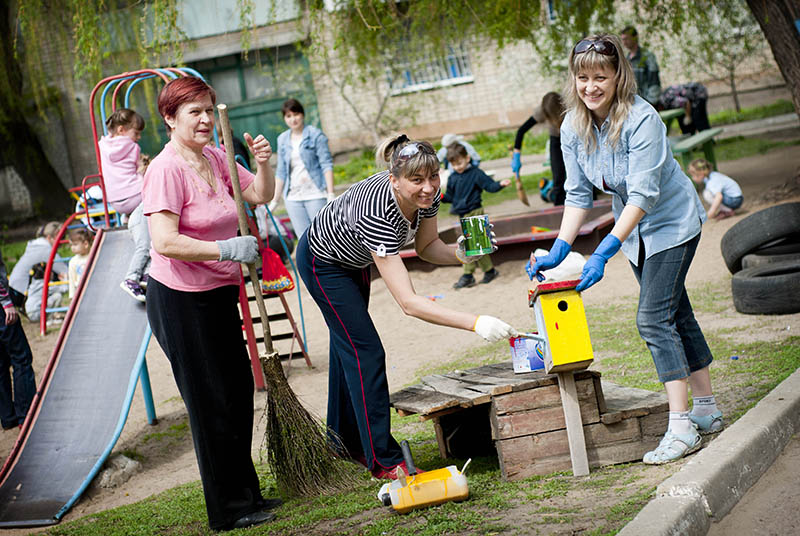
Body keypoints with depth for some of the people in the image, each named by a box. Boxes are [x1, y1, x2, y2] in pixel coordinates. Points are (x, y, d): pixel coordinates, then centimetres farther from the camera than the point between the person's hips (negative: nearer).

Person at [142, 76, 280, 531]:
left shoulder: (216, 159, 4)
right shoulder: (166, 169, -20)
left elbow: (261, 195, 13)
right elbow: (164, 242, -28)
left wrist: (263, 164, -7)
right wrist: (227, 249, -29)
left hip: (218, 293, 8)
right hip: (181, 301, -8)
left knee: (239, 392, 16)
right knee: (212, 403, 2)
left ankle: (245, 493, 32)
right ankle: (228, 511, 16)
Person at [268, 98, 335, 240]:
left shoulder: (315, 135, 0)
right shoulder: (282, 140, 13)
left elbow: (326, 164, -4)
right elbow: (281, 172, 16)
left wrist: (331, 194, -13)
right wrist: (274, 201, 13)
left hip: (315, 194, -4)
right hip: (293, 197, 4)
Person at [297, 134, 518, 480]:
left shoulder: (427, 195, -26)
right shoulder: (376, 214, -46)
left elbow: (426, 247, -6)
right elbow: (408, 302, -49)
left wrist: (459, 254, -28)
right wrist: (475, 323, -54)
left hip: (354, 259, 8)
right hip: (323, 263, -8)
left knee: (348, 345, 20)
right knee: (366, 352, -10)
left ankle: (346, 441, 38)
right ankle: (383, 460, -2)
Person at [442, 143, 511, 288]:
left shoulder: (475, 173, -7)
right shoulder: (452, 178, 10)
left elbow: (489, 185, -7)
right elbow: (450, 196, 15)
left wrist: (500, 184, -25)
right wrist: (441, 197, -4)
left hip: (474, 213, -6)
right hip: (463, 215, 6)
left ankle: (468, 275, -4)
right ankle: (489, 270, 18)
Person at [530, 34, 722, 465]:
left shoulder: (641, 119, -29)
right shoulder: (573, 129, -9)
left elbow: (643, 194, -32)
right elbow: (578, 195, -3)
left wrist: (604, 253, -38)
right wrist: (559, 251, -15)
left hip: (671, 223, -7)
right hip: (634, 229, 7)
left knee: (653, 319, -17)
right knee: (675, 316, 14)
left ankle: (682, 428, -15)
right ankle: (706, 410, 27)